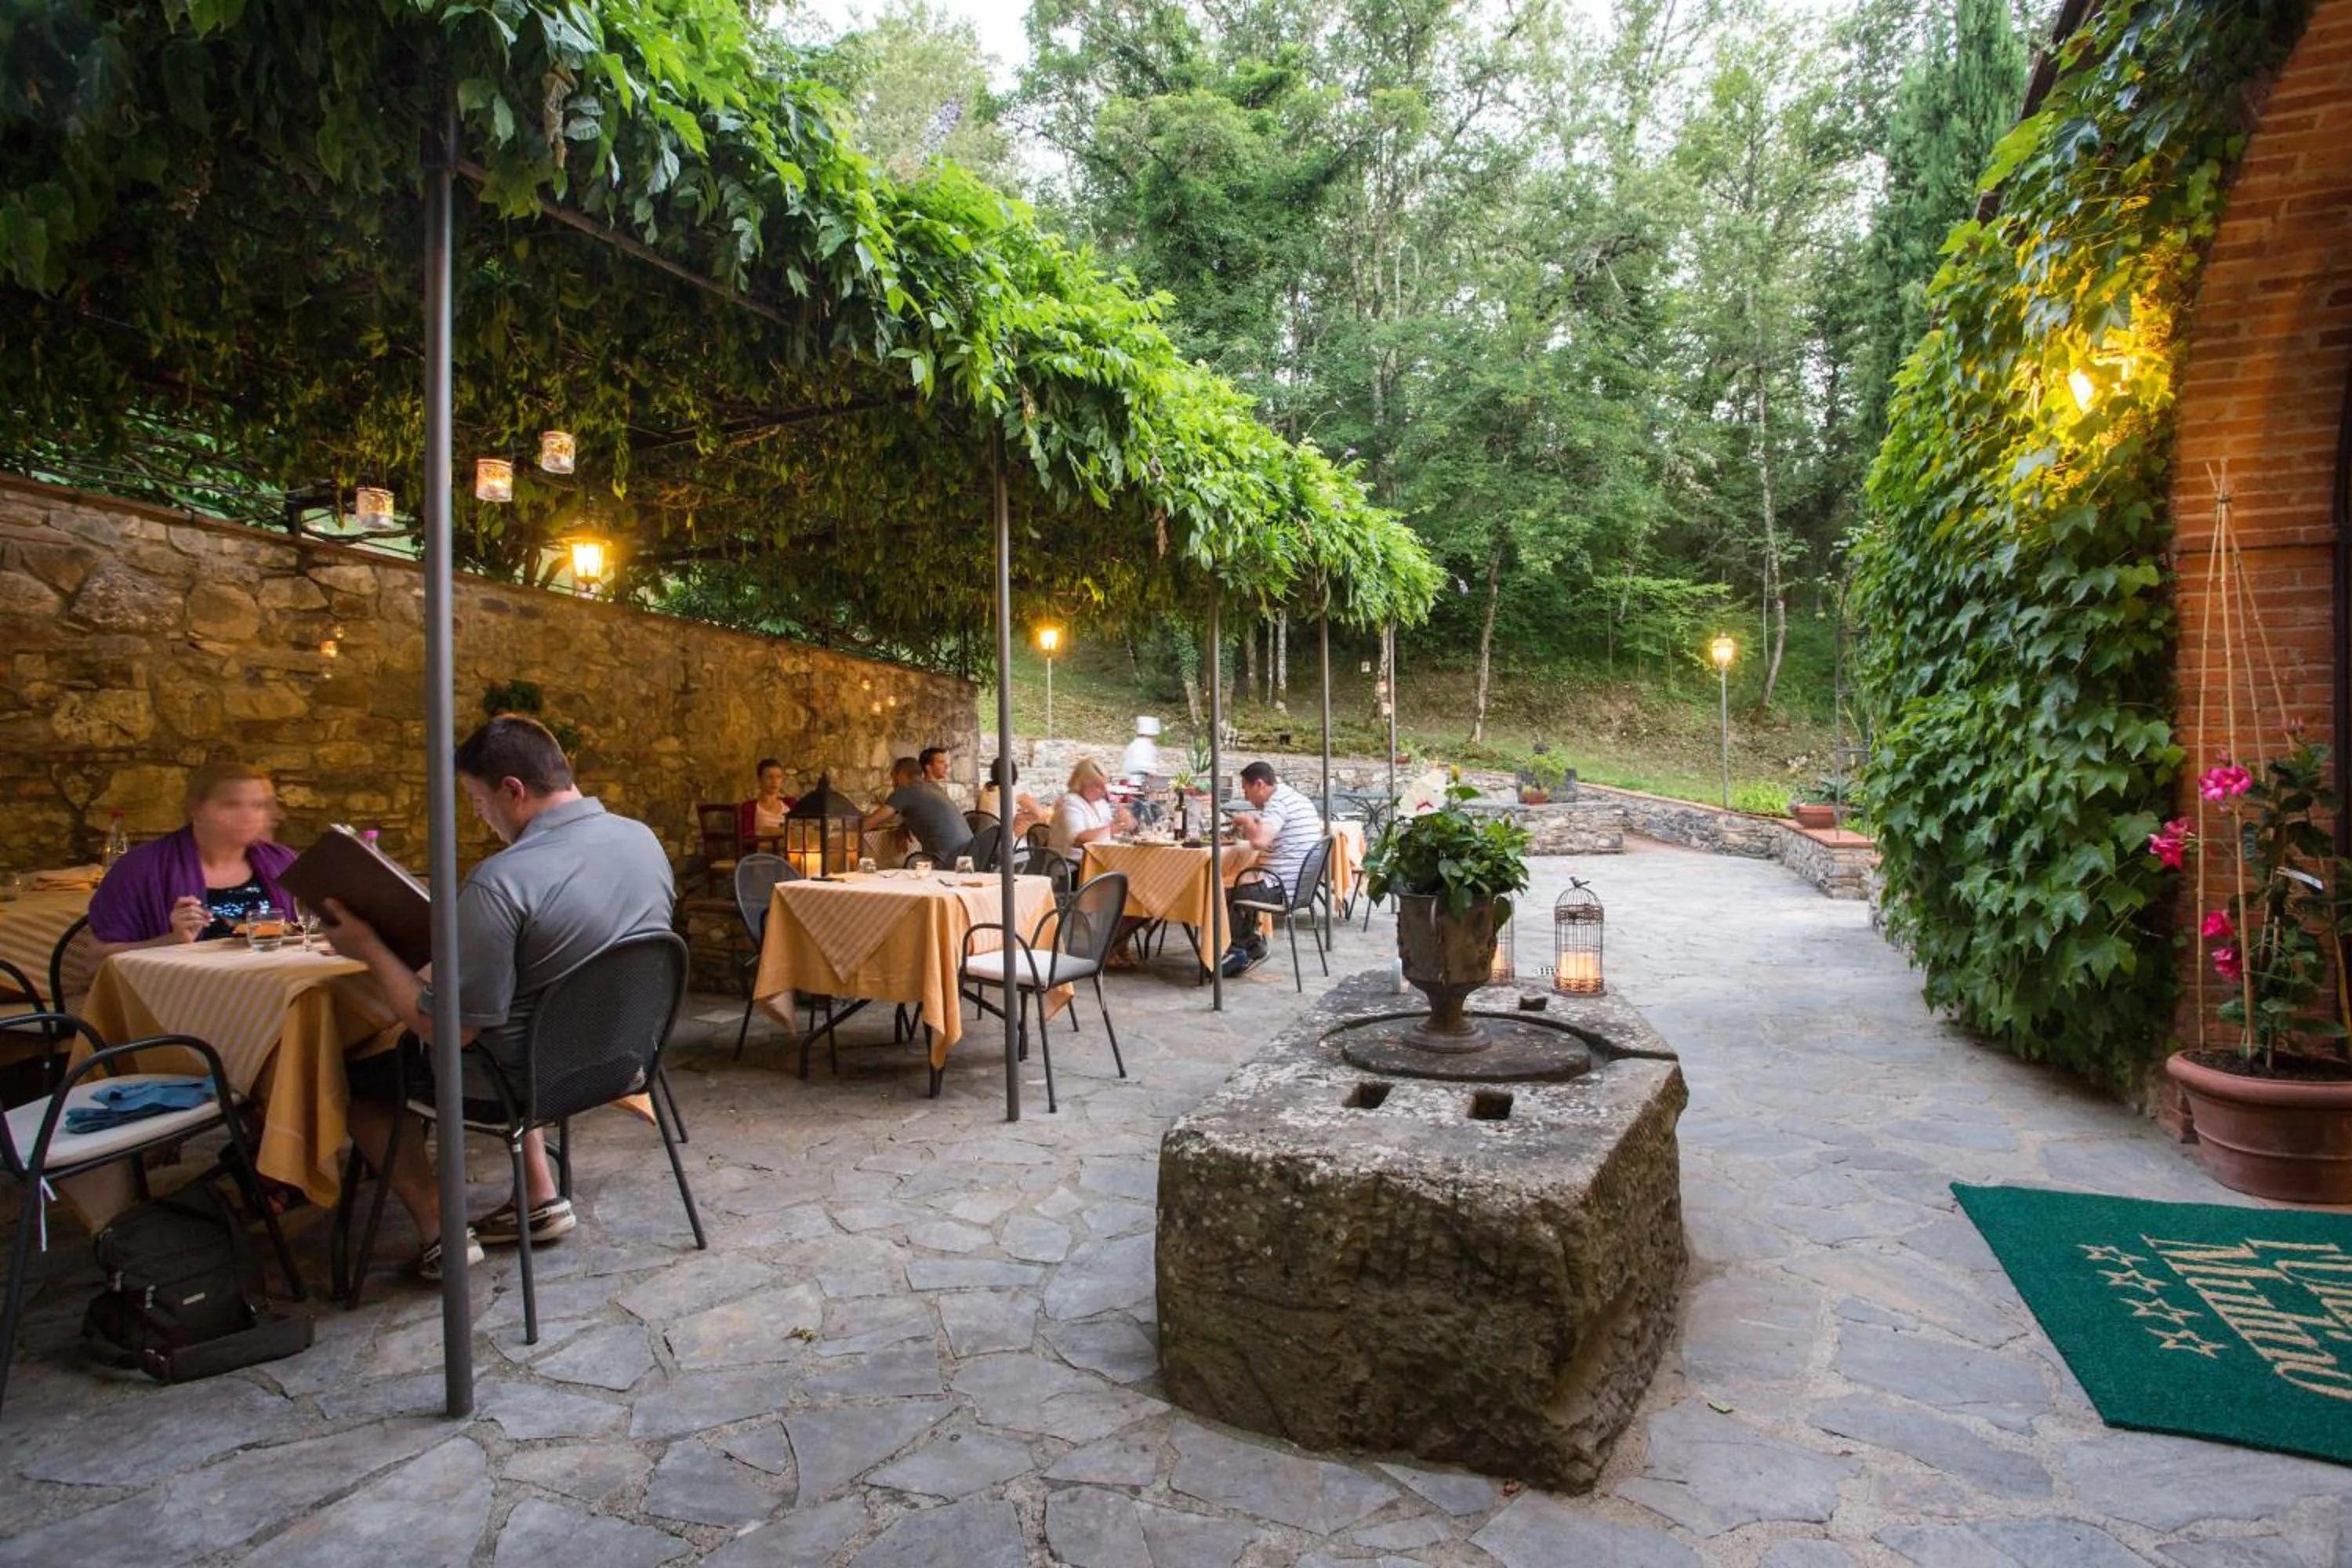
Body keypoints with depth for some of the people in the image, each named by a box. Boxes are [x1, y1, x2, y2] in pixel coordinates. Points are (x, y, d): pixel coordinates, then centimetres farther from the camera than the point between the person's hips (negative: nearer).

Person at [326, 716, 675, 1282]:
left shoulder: (500, 882, -27)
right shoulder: (645, 839, -6)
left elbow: (449, 1028, -21)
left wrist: (370, 950, -9)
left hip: (532, 1079, -6)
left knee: (359, 1074, 17)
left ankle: (439, 1231, 15)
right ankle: (541, 1197, 27)